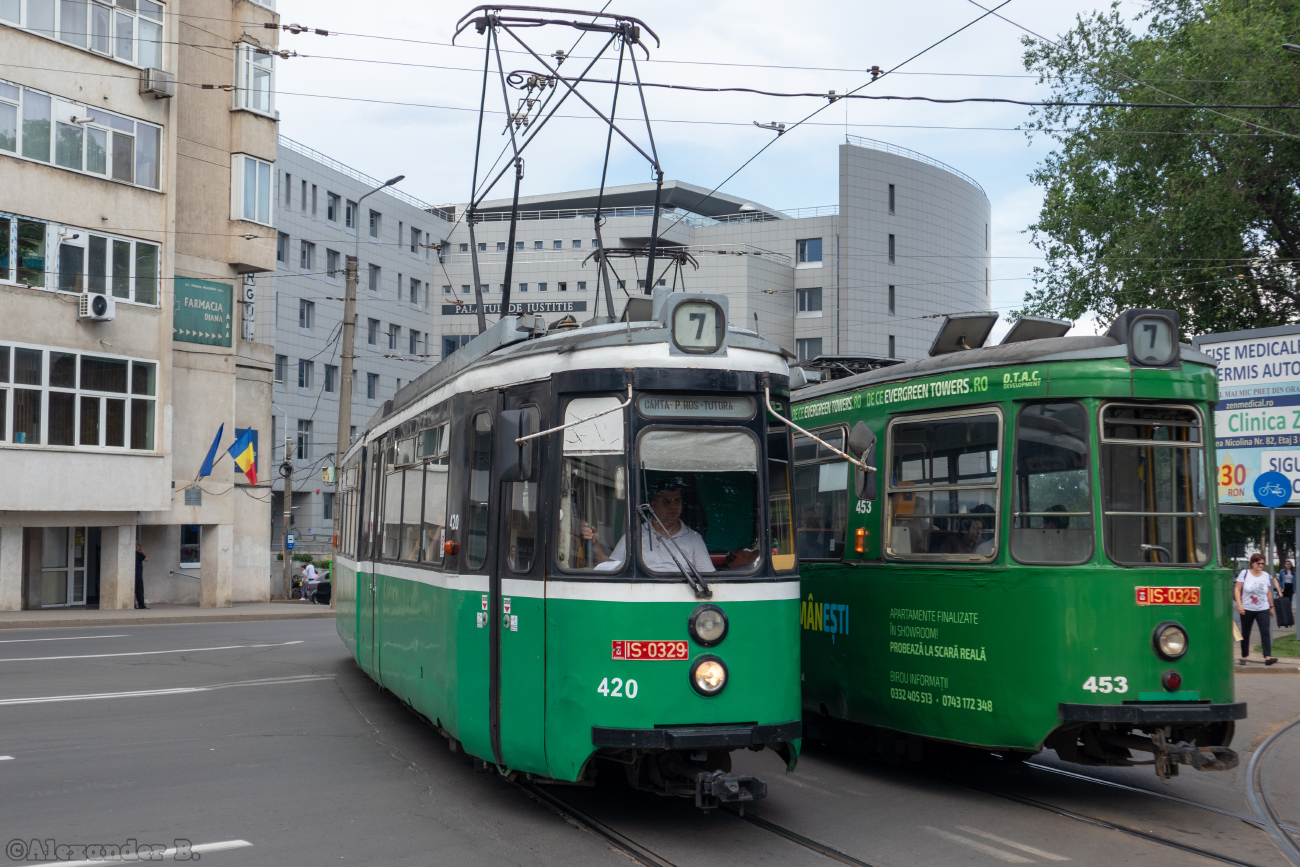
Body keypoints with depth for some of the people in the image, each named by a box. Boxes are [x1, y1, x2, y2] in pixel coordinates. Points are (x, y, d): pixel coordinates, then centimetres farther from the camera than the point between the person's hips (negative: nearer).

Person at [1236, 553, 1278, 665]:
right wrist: (1239, 605, -13)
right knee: (1245, 634, 8)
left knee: (1265, 632, -14)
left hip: (1263, 610, 2)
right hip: (1247, 609, -2)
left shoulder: (1266, 575, 7)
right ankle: (1243, 657, 20)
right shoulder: (1244, 573, -3)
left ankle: (1267, 657, -21)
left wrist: (1271, 607, 19)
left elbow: (1268, 593, 16)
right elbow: (1237, 589, -4)